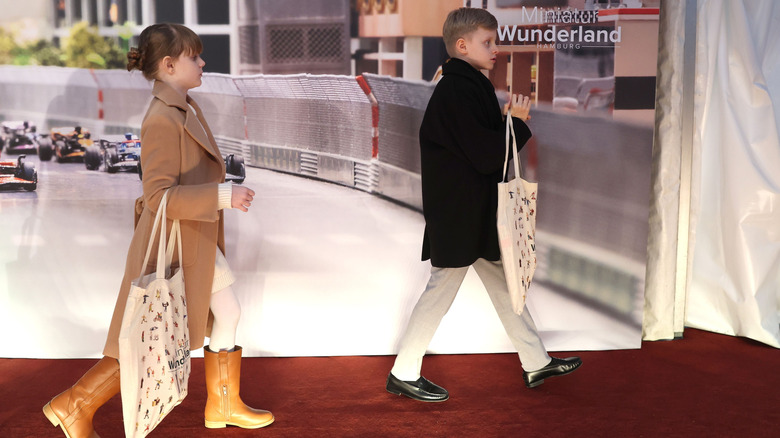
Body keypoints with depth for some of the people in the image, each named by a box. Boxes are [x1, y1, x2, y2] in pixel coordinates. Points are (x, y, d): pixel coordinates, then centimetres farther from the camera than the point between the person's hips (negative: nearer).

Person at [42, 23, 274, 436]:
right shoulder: (162, 120, -25)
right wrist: (223, 196, -30)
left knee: (227, 313, 17)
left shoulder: (184, 108, 6)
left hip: (196, 240, 10)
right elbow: (160, 195, -29)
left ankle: (223, 404, 32)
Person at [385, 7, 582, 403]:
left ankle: (536, 363, 26)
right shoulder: (456, 92, -19)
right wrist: (518, 124, -11)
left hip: (477, 215, 10)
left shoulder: (469, 87, 14)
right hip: (457, 217, -10)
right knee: (441, 289, 0)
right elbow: (486, 156, -23)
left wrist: (508, 122, 0)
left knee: (504, 285, 15)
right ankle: (403, 373, 12)